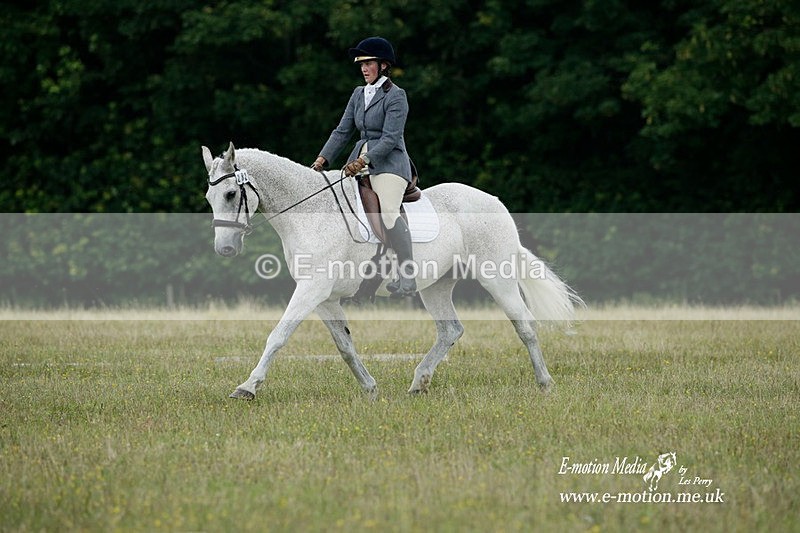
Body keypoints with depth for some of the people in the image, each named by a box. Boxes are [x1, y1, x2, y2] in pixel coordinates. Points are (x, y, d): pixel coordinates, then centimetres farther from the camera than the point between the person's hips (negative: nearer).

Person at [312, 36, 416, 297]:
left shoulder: (395, 96, -8)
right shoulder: (359, 94, 16)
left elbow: (391, 138, -16)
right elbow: (343, 131, 16)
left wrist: (363, 161, -24)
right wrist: (323, 159, 4)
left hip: (389, 162, -8)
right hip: (361, 160, 8)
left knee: (388, 212, -25)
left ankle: (408, 279, -27)